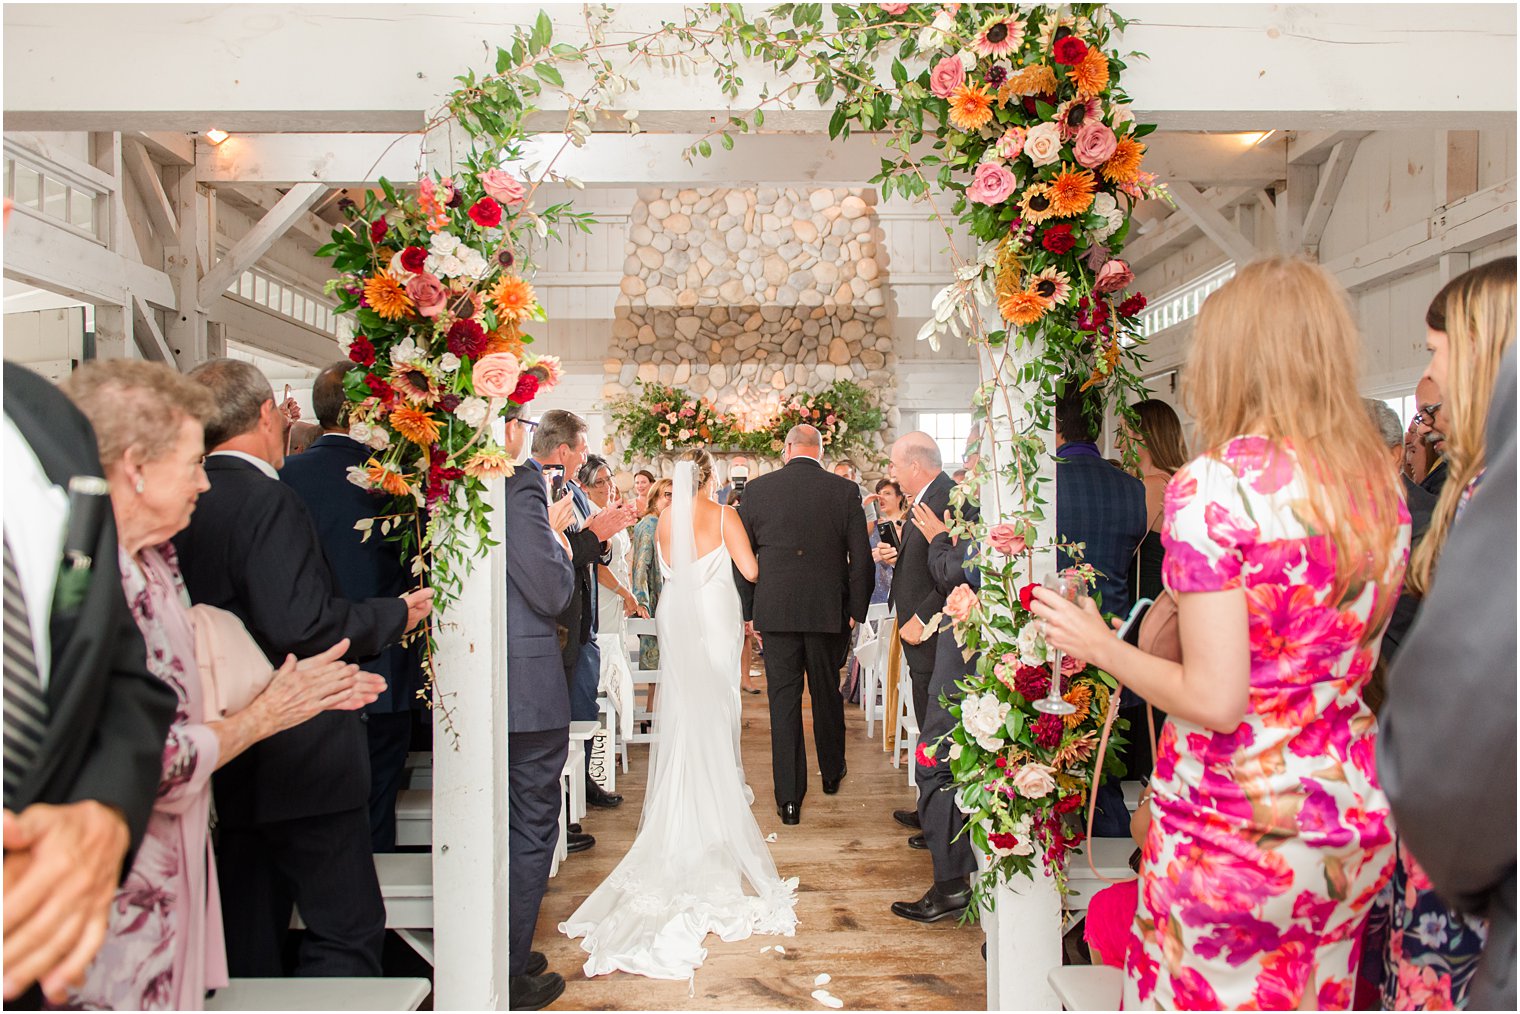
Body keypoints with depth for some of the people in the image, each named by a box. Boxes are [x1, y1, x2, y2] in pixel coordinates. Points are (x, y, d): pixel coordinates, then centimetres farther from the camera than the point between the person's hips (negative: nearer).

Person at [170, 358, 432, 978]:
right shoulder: (267, 500, -19)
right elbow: (300, 627, -27)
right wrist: (395, 616, -14)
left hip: (232, 756, 9)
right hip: (299, 758, -9)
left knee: (250, 932, 20)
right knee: (348, 929, 0)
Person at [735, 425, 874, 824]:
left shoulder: (757, 489, -1)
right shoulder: (845, 491, -3)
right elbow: (861, 558, -3)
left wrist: (747, 611, 9)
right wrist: (856, 610, 6)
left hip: (775, 611, -1)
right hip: (828, 611, 1)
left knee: (783, 700, 5)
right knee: (827, 693, 18)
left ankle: (789, 799, 8)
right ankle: (832, 773, 37)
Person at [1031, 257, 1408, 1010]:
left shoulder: (1211, 487, -19)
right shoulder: (1380, 488, 2)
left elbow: (1215, 699, -21)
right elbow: (1355, 658, 13)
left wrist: (1099, 646, -6)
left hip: (1231, 827, -6)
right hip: (1352, 818, 7)